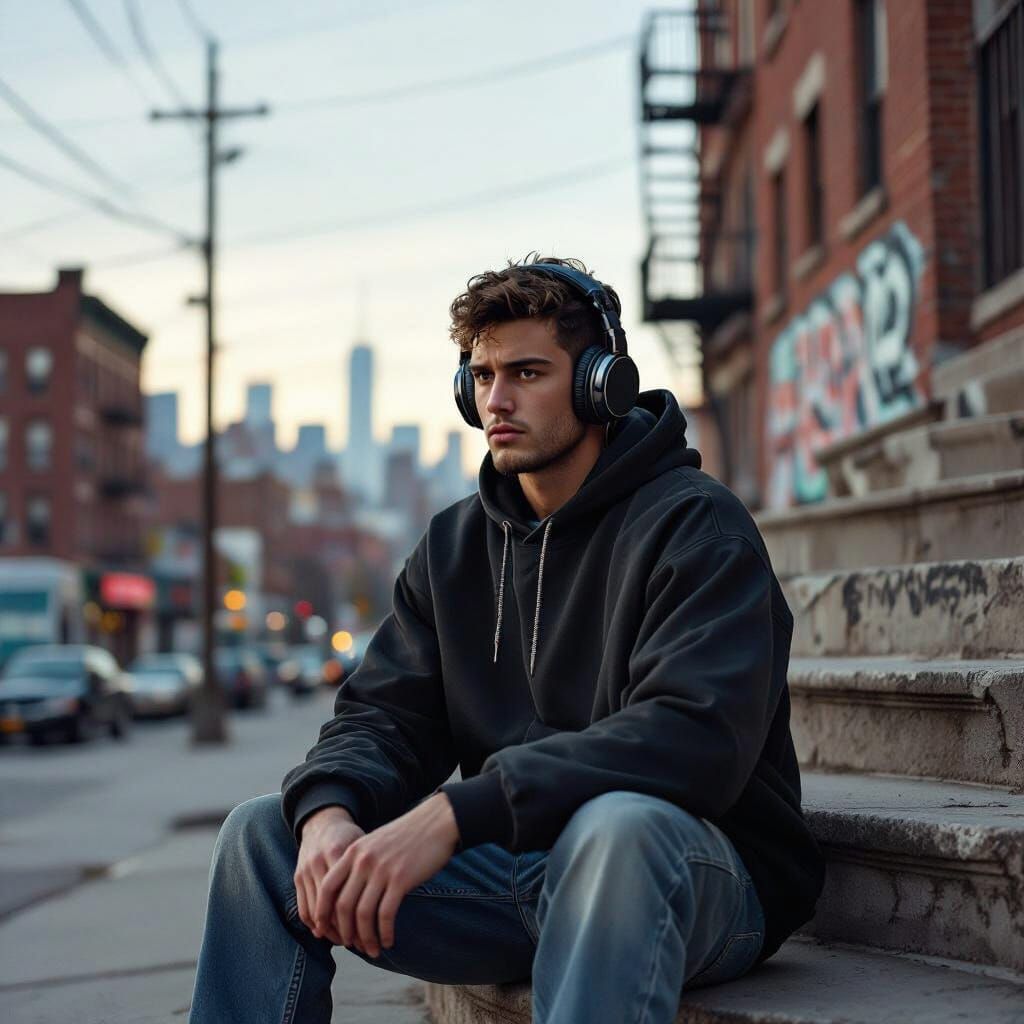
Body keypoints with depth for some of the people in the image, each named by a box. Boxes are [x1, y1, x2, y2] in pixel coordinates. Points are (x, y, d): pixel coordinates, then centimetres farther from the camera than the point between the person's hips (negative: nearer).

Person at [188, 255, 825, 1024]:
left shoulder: (695, 522, -10)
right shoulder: (453, 546, 13)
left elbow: (697, 736, -25)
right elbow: (383, 716, 8)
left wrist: (454, 814, -32)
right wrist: (329, 810, -19)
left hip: (695, 880, -6)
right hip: (514, 868, 6)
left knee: (616, 824, -40)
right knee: (264, 832, -5)